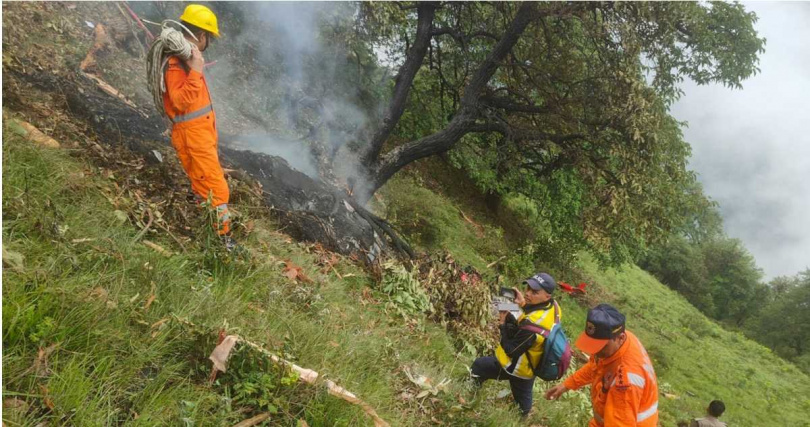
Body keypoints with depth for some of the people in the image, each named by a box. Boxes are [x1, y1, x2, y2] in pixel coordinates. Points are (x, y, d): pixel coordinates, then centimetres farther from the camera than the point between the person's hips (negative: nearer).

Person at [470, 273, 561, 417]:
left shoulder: (531, 323, -41)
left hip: (516, 367, -7)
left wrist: (503, 323, -22)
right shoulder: (553, 306, -15)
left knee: (478, 366, 16)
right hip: (532, 365, 7)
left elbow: (511, 350, -28)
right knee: (523, 397, 32)